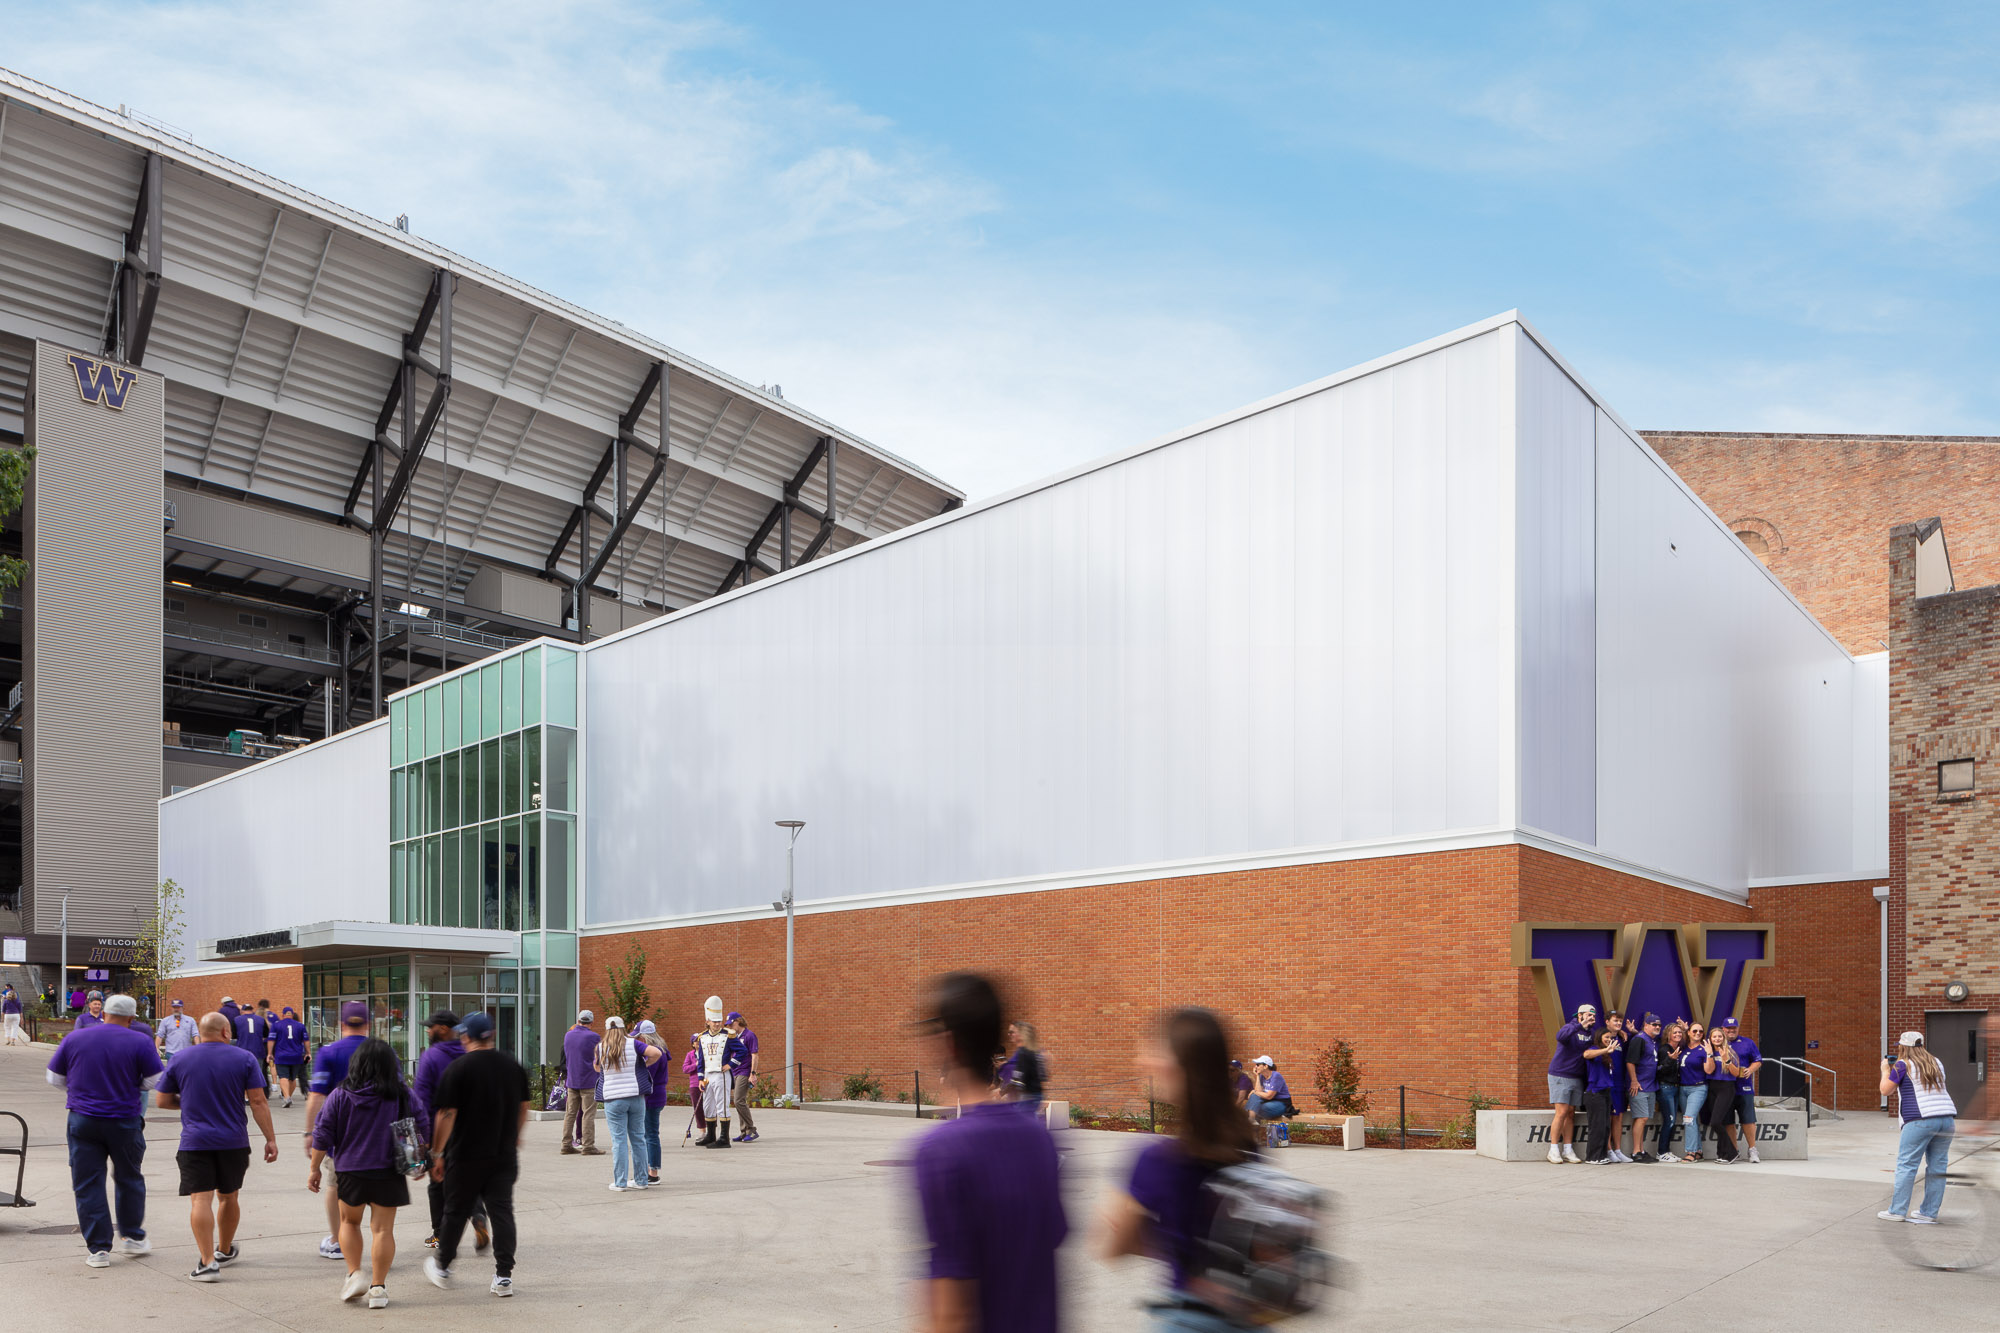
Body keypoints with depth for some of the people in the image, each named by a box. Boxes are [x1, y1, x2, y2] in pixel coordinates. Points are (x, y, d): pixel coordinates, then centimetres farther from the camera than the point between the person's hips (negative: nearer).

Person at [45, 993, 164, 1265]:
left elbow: (54, 1078, 10)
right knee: (129, 1178, 18)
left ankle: (98, 1248, 5)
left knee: (87, 1184, 6)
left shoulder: (74, 1039, 1)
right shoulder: (139, 1043, -6)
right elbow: (156, 1081, -5)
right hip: (125, 1122, -1)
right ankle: (132, 1236, 25)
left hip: (83, 1121, 1)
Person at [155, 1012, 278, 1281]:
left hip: (195, 1142, -1)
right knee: (228, 1197, 18)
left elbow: (162, 1101, 9)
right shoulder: (244, 1059, 0)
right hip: (234, 1142, 1)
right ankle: (225, 1251, 35)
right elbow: (258, 1102, -4)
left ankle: (207, 1261, -17)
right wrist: (270, 1138, 0)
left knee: (201, 1199, -7)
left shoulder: (180, 1060, 4)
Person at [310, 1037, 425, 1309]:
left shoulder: (339, 1096, -5)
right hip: (388, 1174, 0)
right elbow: (424, 1130, 0)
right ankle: (378, 1287, 6)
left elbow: (322, 1135, -3)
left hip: (350, 1172, 0)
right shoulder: (403, 1096, -4)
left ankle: (355, 1274, 12)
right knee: (383, 1229, 6)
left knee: (349, 1221, 22)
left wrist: (314, 1169, 7)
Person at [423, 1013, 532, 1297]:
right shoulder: (513, 1066, 4)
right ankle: (504, 1277, 1)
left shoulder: (458, 1068, -11)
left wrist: (437, 1153, -5)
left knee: (455, 1212, 11)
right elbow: (524, 1106, 15)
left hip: (466, 1154, -3)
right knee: (502, 1211, 5)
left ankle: (442, 1268, 27)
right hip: (505, 1155, 3)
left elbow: (446, 1114, -12)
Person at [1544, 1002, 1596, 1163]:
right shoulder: (1570, 1028, -13)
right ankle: (1553, 1150, -4)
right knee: (1562, 1113, -10)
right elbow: (1560, 1036, -35)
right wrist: (1580, 1026, -42)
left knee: (1571, 1114, 6)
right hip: (1560, 1076, -6)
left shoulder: (1592, 1032, 10)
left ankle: (1568, 1150, 10)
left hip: (1577, 1078, 6)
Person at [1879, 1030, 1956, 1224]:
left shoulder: (1903, 1065, -1)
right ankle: (1929, 1213, 13)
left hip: (1920, 1119, -7)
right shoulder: (1936, 1064, 19)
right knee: (1937, 1166, 9)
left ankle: (1898, 1211, -2)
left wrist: (1886, 1071, 16)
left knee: (1906, 1165, -2)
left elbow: (1886, 1090, 0)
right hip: (1947, 1117, 7)